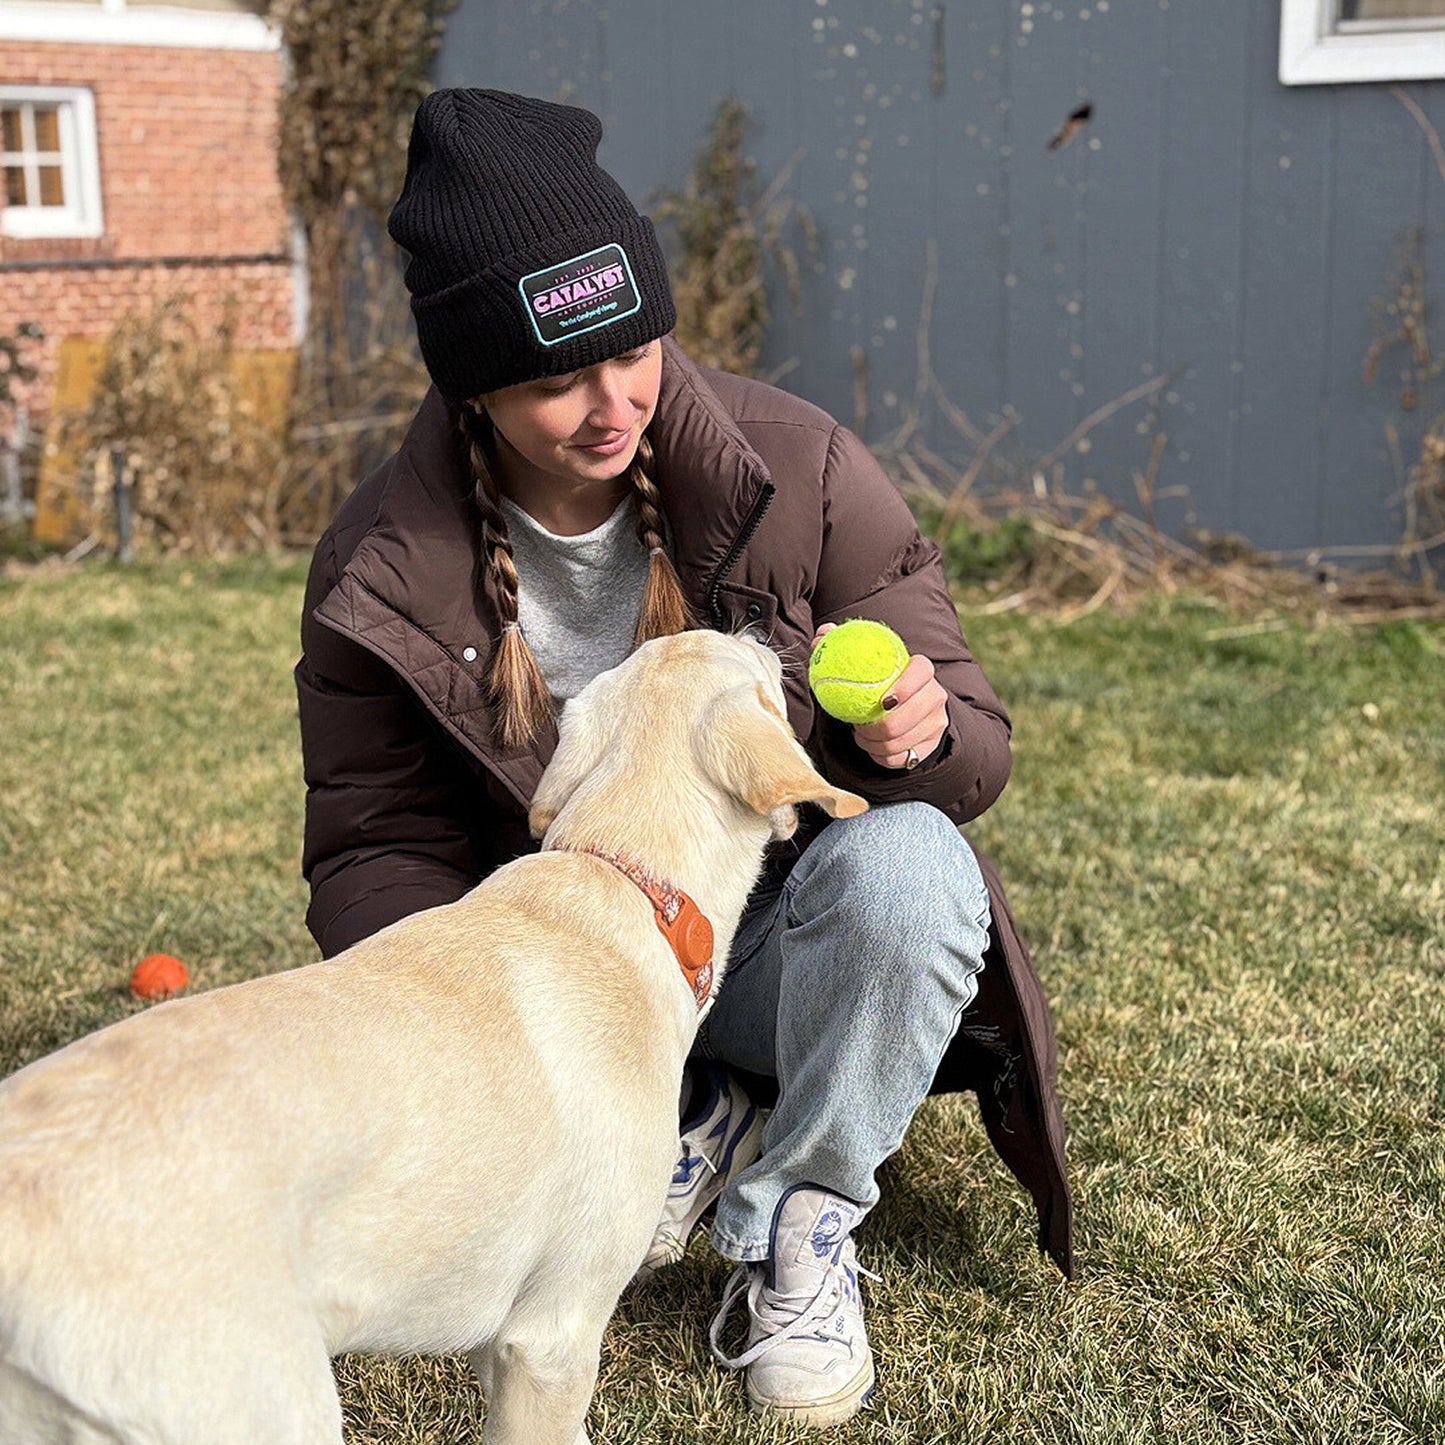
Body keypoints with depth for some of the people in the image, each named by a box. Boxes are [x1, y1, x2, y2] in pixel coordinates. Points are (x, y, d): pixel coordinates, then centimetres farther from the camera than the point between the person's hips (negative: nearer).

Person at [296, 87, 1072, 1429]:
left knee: (906, 859, -35)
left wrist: (917, 733, -35)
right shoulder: (385, 563, -11)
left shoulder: (798, 466, -15)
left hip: (782, 930, -1)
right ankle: (683, 1121, 1)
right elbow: (374, 845, -3)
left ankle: (800, 1226, -12)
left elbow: (974, 750, -8)